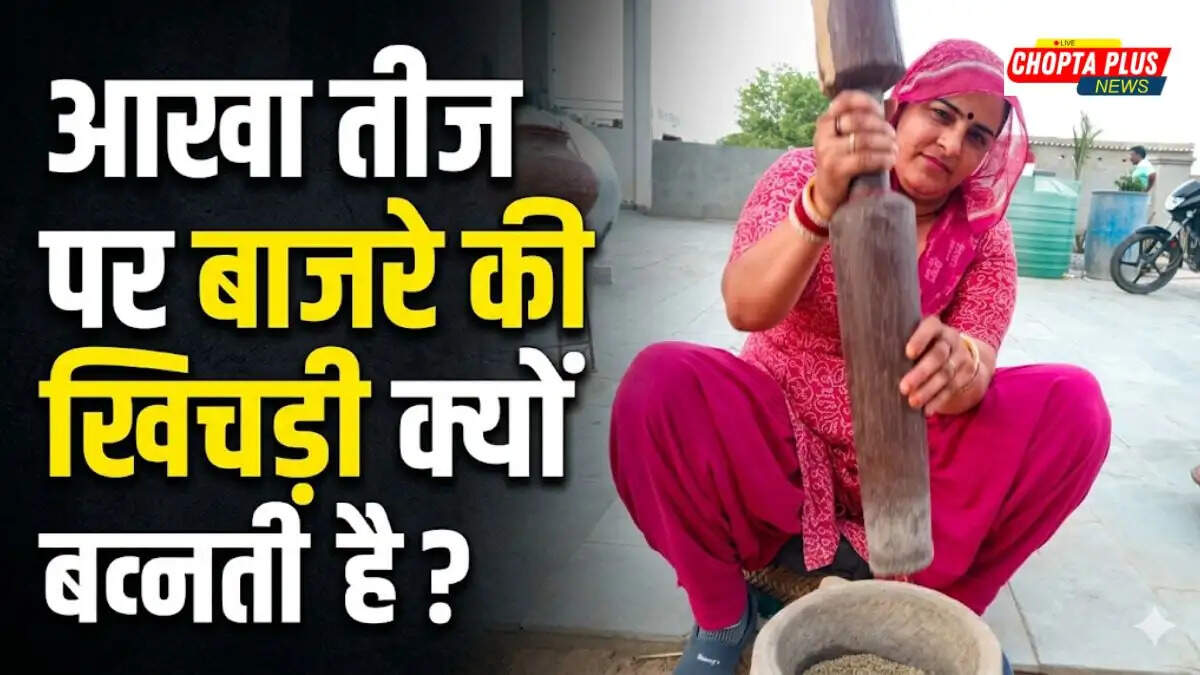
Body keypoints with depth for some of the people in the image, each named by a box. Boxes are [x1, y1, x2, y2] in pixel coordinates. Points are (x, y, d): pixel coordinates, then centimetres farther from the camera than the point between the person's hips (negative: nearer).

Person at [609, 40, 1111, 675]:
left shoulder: (984, 233, -3)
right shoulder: (804, 176, -11)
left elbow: (976, 365, -17)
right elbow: (745, 308, -29)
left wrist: (956, 365, -43)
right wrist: (822, 203, -47)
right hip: (780, 436, -2)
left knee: (1072, 406, -20)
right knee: (658, 385, -32)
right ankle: (721, 612, -8)